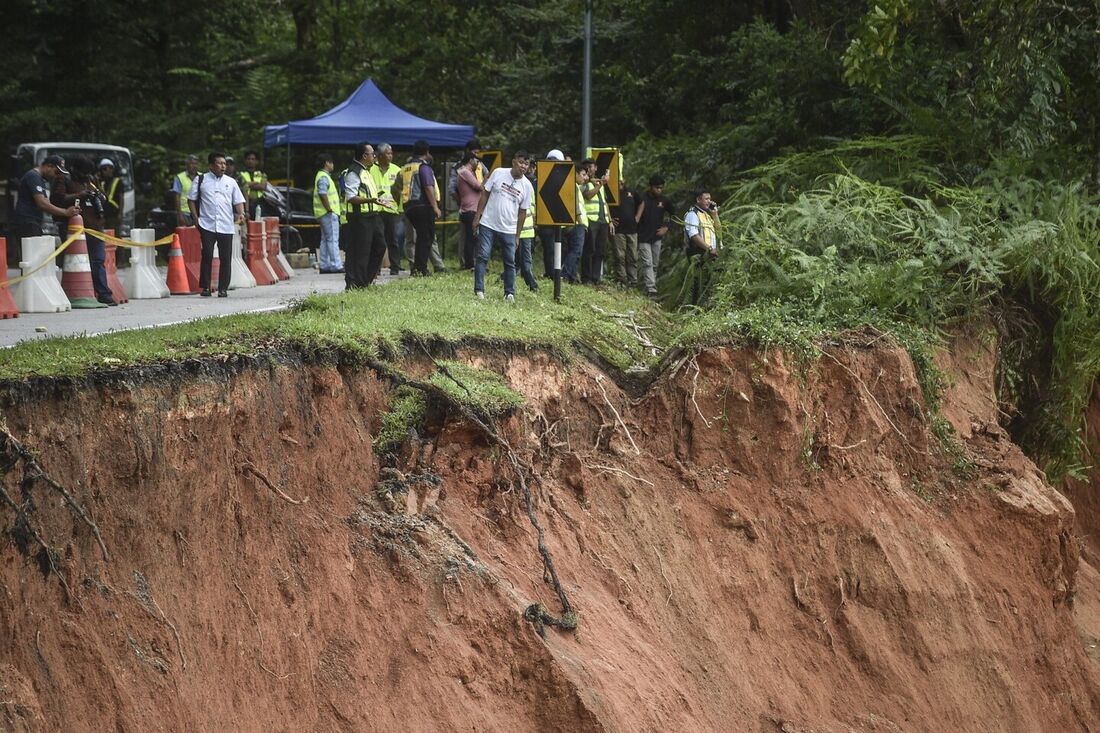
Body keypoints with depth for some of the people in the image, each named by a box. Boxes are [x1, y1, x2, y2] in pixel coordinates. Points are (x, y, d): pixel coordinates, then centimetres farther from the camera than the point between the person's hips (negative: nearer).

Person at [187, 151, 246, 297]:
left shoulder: (231, 182, 14)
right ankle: (205, 287, -1)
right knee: (207, 255, -7)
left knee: (226, 258, 0)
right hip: (207, 225, -2)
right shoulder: (201, 180, 7)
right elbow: (191, 199, 10)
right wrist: (195, 217, 0)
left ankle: (223, 289, 8)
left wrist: (241, 214, -6)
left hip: (226, 226, 2)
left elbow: (238, 201, 13)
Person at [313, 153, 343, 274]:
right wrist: (329, 209, -21)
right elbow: (323, 194, -23)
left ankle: (325, 266, 12)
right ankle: (336, 266, -13)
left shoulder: (323, 176, 20)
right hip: (328, 213, -11)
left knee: (325, 239, 11)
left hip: (325, 214, 11)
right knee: (333, 239, -11)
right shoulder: (323, 177, -13)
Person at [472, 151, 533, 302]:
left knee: (510, 262, 5)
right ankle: (479, 290, 0)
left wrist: (517, 235, 4)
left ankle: (509, 293, 14)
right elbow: (485, 194, 3)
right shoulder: (498, 173, -4)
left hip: (509, 229, 1)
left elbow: (522, 212, 4)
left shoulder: (527, 186, -1)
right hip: (488, 224, -1)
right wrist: (477, 216, 0)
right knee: (482, 257, -4)